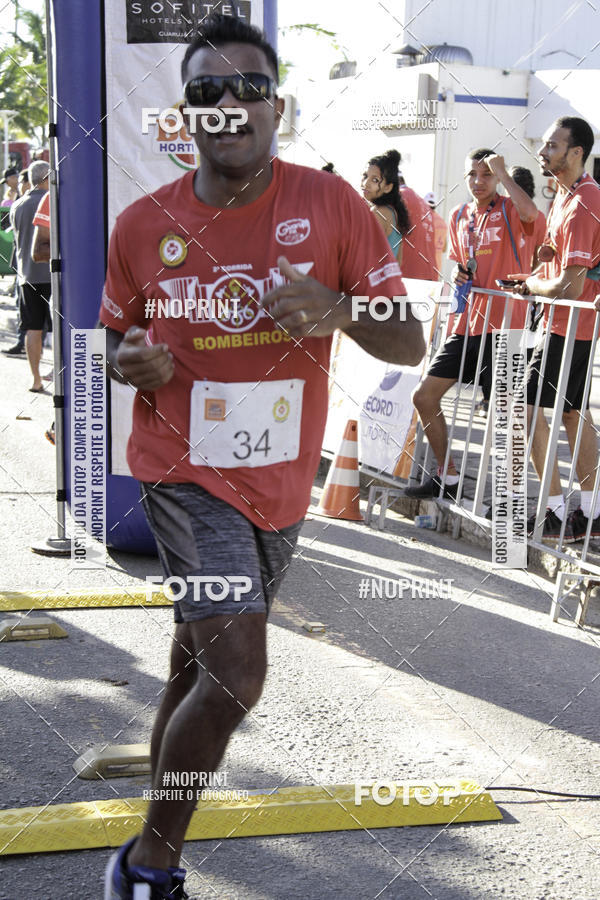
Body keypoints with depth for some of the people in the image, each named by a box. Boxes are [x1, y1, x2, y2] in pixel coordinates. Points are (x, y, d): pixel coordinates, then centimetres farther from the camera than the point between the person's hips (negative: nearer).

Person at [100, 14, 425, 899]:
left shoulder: (330, 204, -6)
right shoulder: (143, 226, -5)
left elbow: (410, 343, -5)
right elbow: (118, 338, 10)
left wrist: (338, 308, -25)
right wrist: (135, 363, -14)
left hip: (281, 485, 3)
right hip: (188, 476, -2)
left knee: (200, 660, 16)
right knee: (238, 672, -15)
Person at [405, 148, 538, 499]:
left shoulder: (508, 210, -4)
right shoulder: (459, 216, 14)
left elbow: (530, 212, -30)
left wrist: (502, 172, -19)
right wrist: (458, 273, 5)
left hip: (503, 326, -7)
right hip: (466, 324, 7)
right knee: (425, 396, 8)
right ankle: (447, 478, 22)